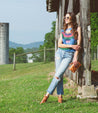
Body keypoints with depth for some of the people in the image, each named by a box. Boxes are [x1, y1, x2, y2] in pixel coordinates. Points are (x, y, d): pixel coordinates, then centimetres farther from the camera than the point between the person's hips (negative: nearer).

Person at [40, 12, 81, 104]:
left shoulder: (77, 29, 2)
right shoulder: (63, 31, 11)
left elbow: (78, 44, -3)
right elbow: (59, 44, 2)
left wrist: (75, 57, -9)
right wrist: (71, 46, -11)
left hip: (69, 55, -3)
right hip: (60, 53, 4)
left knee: (58, 75, -11)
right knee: (59, 75, -1)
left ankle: (47, 94, -5)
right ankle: (60, 96, 6)